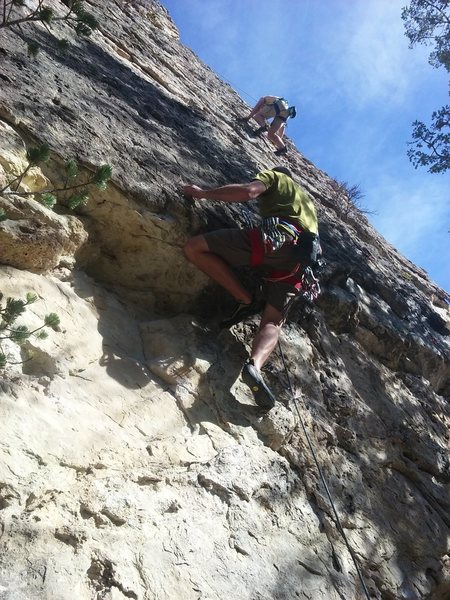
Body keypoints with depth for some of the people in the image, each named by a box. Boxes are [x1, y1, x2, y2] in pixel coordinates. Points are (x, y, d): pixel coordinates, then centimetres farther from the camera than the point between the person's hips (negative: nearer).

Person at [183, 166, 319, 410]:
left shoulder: (273, 176, 22)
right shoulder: (307, 198, 42)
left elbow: (248, 191, 1)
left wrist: (203, 193, 8)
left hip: (274, 238, -6)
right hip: (299, 261, 7)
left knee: (194, 247, -3)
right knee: (272, 323, 0)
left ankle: (246, 301, -8)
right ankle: (255, 364, -33)